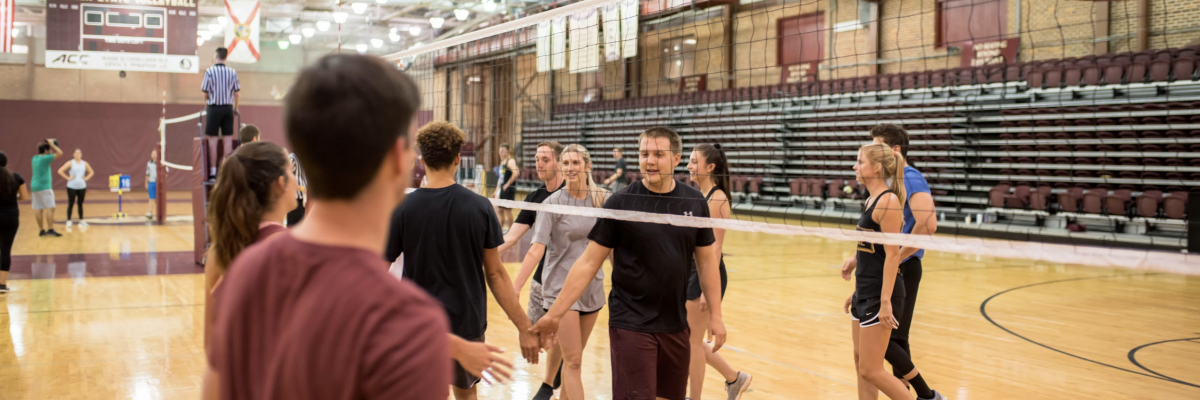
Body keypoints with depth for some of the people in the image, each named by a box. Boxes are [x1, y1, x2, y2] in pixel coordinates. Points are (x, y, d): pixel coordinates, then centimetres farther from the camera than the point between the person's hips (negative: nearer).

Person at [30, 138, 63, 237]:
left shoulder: (35, 158, 11)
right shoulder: (44, 158, -13)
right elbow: (60, 153, -16)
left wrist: (50, 145, 22)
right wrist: (52, 144, -5)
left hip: (35, 186, 9)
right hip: (44, 186, -9)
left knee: (38, 209, 6)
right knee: (50, 207, -9)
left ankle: (41, 230, 9)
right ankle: (50, 229, -15)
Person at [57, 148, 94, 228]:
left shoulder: (84, 163, 7)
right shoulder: (70, 163, -5)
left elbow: (91, 172, 20)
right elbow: (60, 171, -11)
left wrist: (86, 178, 5)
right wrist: (68, 178, -12)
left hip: (82, 186, 3)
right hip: (72, 186, -3)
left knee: (80, 204, 9)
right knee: (71, 204, 1)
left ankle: (81, 220, 15)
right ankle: (68, 221, 7)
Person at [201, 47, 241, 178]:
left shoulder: (209, 71, -8)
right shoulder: (232, 72, 0)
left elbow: (205, 93, -5)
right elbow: (236, 93, 3)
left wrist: (206, 106, 12)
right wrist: (235, 108, 17)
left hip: (214, 107, -2)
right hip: (228, 108, 3)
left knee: (213, 139, 2)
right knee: (228, 138, 5)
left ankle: (213, 170, 3)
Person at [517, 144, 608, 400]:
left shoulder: (603, 200, 1)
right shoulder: (553, 203, -9)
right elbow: (537, 249, -15)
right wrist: (515, 287, -23)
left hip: (592, 288, 3)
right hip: (561, 289, -3)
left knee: (573, 358, 13)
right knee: (573, 361, -4)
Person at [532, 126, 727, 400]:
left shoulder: (695, 203, 1)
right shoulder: (620, 203, -8)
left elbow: (706, 261, 9)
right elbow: (589, 262, -6)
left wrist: (715, 315, 5)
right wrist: (555, 314, -9)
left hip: (676, 325, 4)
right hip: (631, 325, -4)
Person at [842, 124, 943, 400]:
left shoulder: (911, 179, -15)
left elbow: (927, 225, -29)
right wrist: (858, 259, 15)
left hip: (901, 270, -9)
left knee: (882, 338, -9)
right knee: (895, 339, 12)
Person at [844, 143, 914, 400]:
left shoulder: (888, 201, -16)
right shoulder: (872, 200, 12)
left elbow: (892, 254, -20)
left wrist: (885, 301, -23)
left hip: (880, 295, -10)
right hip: (865, 292, 10)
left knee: (871, 370, -5)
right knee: (861, 363, 13)